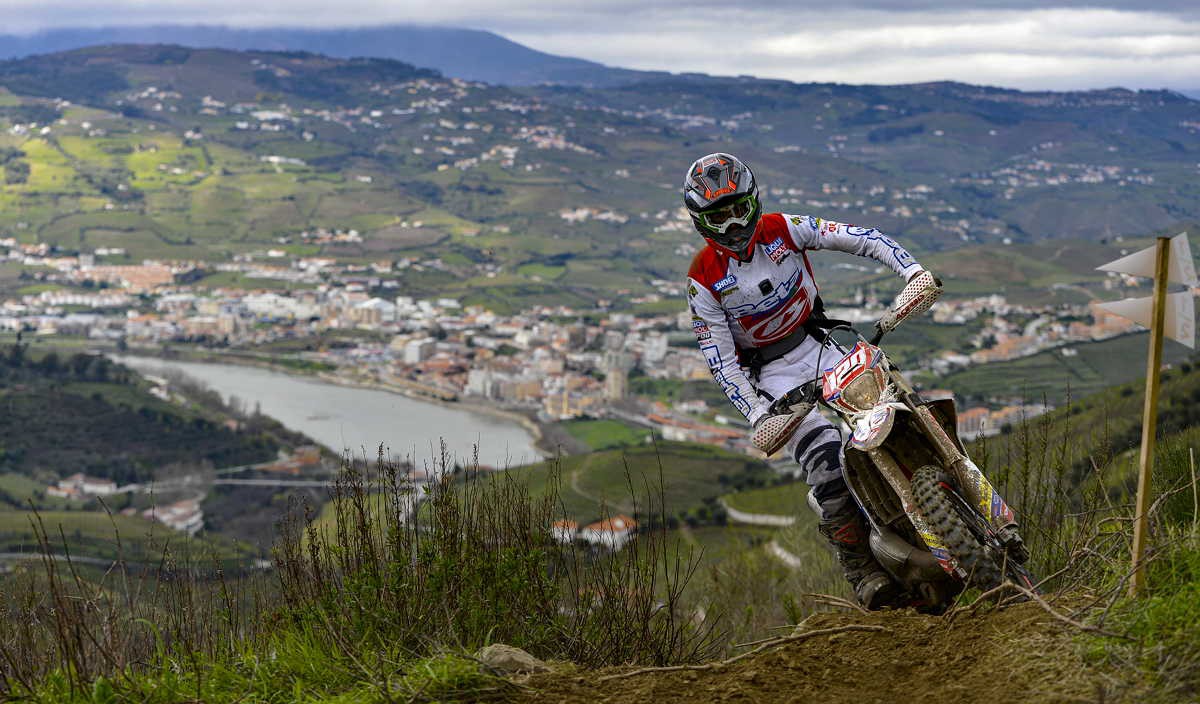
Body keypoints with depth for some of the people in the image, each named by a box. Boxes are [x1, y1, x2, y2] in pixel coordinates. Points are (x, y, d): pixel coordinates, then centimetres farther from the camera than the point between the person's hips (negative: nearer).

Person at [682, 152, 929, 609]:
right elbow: (719, 357, -9)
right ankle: (860, 569, -17)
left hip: (821, 346, 4)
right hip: (774, 375, -4)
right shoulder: (704, 280, -9)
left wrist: (910, 269, -23)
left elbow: (858, 238, -8)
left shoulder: (782, 230, -4)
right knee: (826, 468, -22)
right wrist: (755, 413, -20)